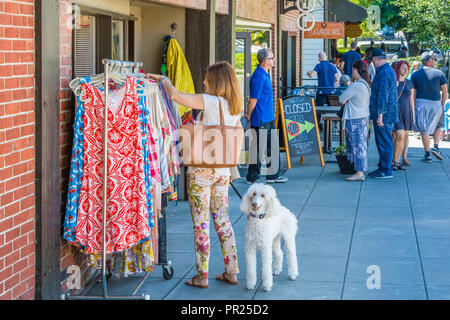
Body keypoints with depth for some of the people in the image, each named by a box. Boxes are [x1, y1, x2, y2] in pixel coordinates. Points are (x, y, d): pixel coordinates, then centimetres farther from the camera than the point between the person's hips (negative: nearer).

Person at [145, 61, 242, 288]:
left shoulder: (209, 102, -13)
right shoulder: (235, 108, 8)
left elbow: (175, 95, -19)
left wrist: (163, 80, 0)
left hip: (201, 169, -7)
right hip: (222, 171, 7)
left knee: (201, 223, 0)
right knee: (222, 220, 14)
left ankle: (202, 276, 6)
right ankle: (231, 272, 17)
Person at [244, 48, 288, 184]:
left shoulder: (265, 75, 13)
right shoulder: (259, 76, -19)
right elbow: (253, 99, -19)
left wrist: (249, 114, 18)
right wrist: (249, 116, -9)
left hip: (269, 118, 10)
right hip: (261, 120, -10)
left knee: (272, 147, 14)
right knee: (259, 148, -2)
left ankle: (274, 175, 23)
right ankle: (253, 177, 7)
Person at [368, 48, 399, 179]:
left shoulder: (384, 73, -18)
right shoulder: (389, 70, 17)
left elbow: (383, 96, -24)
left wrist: (380, 114, -24)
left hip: (384, 115, -10)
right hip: (388, 114, 10)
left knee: (384, 142, -5)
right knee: (383, 142, 16)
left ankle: (386, 171, -1)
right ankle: (383, 167, 23)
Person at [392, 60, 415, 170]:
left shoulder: (409, 83, 12)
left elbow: (411, 99, 17)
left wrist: (413, 114, 15)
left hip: (406, 112, 5)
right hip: (395, 111, -5)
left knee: (406, 135, 6)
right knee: (400, 135, -14)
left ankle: (404, 157, 14)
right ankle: (395, 160, -8)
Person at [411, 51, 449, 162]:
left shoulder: (415, 75, 2)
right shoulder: (439, 73, -1)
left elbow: (413, 94, 1)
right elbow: (445, 91, -3)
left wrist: (413, 108, 7)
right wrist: (442, 106, 6)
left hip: (421, 103, 0)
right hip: (436, 103, 0)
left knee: (424, 130, 4)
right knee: (438, 125, 23)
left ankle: (427, 155, 6)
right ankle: (436, 147, 7)